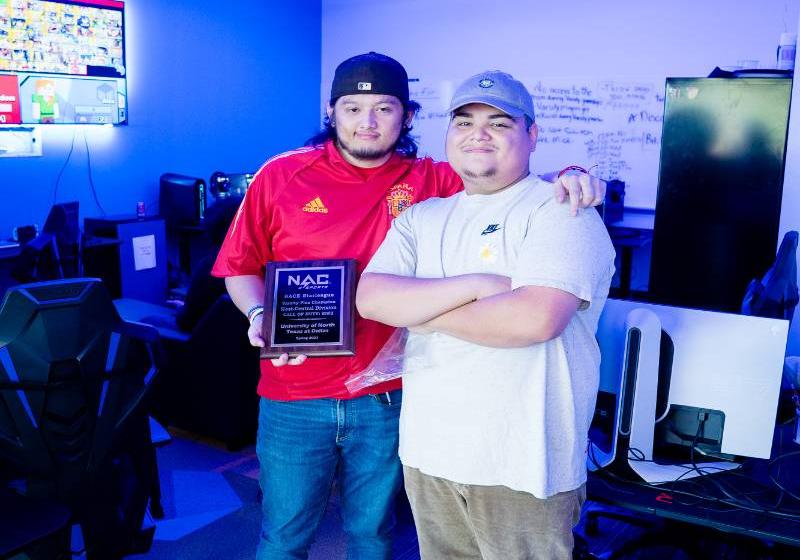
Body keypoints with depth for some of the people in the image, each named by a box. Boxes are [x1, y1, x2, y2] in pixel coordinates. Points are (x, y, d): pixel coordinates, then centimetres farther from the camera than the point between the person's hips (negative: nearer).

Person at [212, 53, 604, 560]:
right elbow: (241, 266, 4)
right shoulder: (282, 176, -2)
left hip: (388, 399, 1)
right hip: (295, 399, 0)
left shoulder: (430, 181, -1)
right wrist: (260, 316, -14)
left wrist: (565, 179, -23)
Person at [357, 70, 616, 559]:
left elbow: (535, 318, -25)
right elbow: (371, 298, -7)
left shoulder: (560, 210, -10)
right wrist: (476, 285, -19)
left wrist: (421, 310, -12)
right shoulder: (422, 218, 8)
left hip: (521, 465, -5)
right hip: (428, 453, 5)